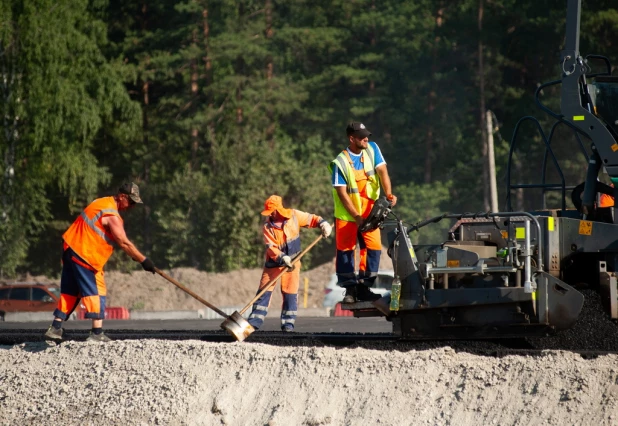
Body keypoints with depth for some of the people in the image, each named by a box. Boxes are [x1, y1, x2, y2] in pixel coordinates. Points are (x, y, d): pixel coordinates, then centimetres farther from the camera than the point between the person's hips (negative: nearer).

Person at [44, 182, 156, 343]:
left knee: (70, 292, 14)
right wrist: (143, 260, -15)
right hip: (84, 255, -10)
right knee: (96, 292, -6)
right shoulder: (112, 215, -17)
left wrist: (131, 253, 17)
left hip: (70, 248, 10)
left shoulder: (103, 202, 14)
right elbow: (123, 242, -20)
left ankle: (55, 328, 15)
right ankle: (97, 333, -11)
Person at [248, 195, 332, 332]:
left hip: (292, 261, 0)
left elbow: (311, 219, 4)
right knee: (264, 290, -2)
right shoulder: (267, 226, -13)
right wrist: (283, 258, -35)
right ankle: (255, 320, 2)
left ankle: (288, 322, 5)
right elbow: (271, 247, -21)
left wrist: (323, 223, -15)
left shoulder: (294, 215, -9)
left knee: (290, 292, -1)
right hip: (273, 262, 0)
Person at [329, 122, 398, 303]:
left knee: (374, 247, -4)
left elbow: (382, 171, -9)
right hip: (347, 213, -3)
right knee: (346, 249, -2)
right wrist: (357, 217, -21)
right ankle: (350, 290, 4)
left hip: (369, 211, 3)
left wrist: (388, 194, -27)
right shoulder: (340, 163, -13)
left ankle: (364, 288, 4)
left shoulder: (372, 149, -2)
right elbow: (342, 193, -15)